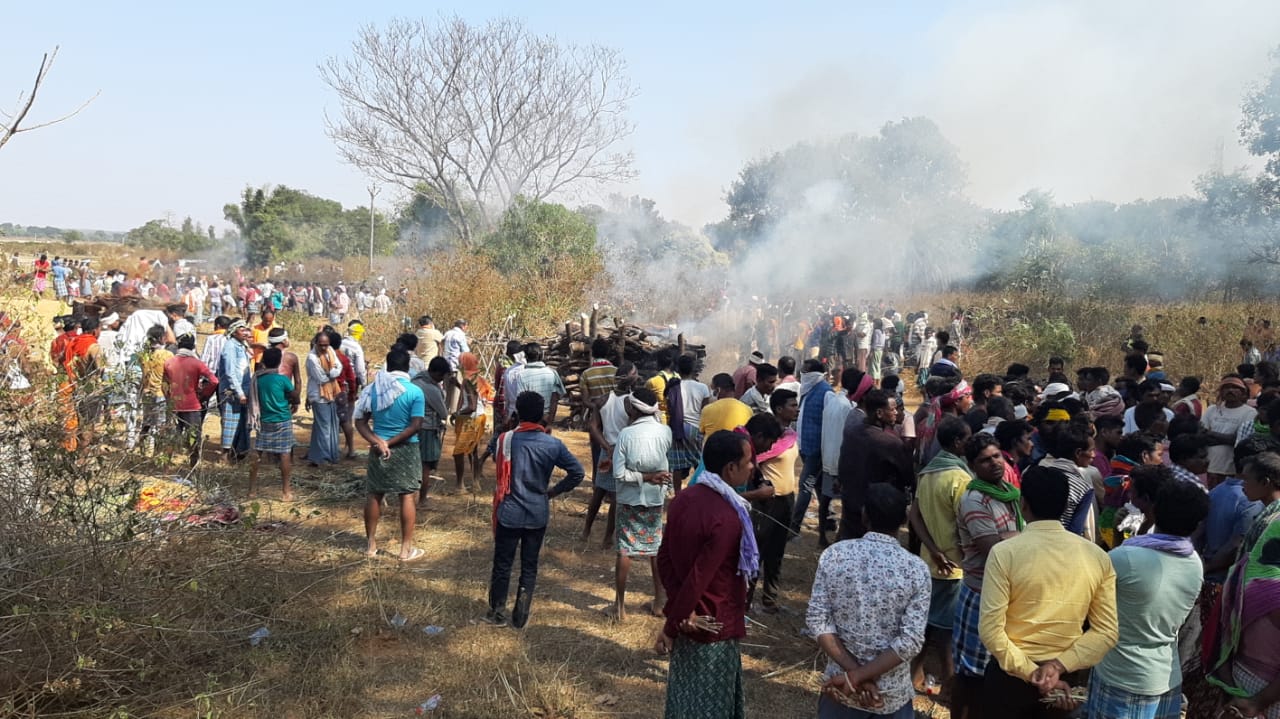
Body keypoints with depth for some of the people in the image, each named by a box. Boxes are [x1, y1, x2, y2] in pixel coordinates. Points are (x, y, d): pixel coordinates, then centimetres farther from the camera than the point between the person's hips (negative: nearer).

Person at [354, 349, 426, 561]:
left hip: (378, 449, 3)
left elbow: (360, 421, -3)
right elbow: (415, 426, -15)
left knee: (373, 495, 15)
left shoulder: (373, 388, 1)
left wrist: (377, 441, -13)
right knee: (406, 497, 5)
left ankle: (371, 544, 25)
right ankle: (406, 548, 10)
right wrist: (390, 443, -11)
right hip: (405, 450, -3)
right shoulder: (415, 392, -10)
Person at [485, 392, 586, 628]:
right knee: (529, 567, 12)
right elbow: (578, 472, -8)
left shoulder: (504, 439, -10)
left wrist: (503, 427, 15)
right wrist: (554, 491, 2)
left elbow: (491, 451, 13)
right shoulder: (553, 445, -9)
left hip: (509, 513, -1)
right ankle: (521, 617, 19)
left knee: (502, 564, 13)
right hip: (538, 514, 1)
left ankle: (497, 613, 23)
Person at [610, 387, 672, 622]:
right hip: (655, 499, 2)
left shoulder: (625, 434, -16)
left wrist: (645, 477, -11)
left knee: (625, 550, 7)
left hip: (630, 500, -2)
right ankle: (659, 601, 24)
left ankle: (620, 605, 15)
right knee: (657, 549, 15)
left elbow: (619, 474, -17)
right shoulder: (665, 431, -9)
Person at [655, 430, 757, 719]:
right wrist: (671, 627, -15)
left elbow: (664, 557, -1)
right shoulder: (727, 519, -28)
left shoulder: (684, 498, -3)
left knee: (685, 695, 23)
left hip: (690, 620, 7)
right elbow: (699, 578, -25)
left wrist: (678, 610, -7)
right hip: (713, 628, -7)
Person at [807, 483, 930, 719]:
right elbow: (911, 641, -18)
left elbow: (817, 620, -12)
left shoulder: (834, 555, -9)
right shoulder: (916, 569, -13)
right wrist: (856, 676, -16)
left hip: (840, 685, 1)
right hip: (892, 693, -1)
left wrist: (853, 672, -13)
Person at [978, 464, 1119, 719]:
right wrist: (1058, 666, -12)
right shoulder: (1096, 555, -5)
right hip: (1064, 676, 3)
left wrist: (1031, 674, -14)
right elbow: (1107, 632, -5)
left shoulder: (1004, 552, -17)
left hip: (1010, 675, -3)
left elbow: (990, 630, -20)